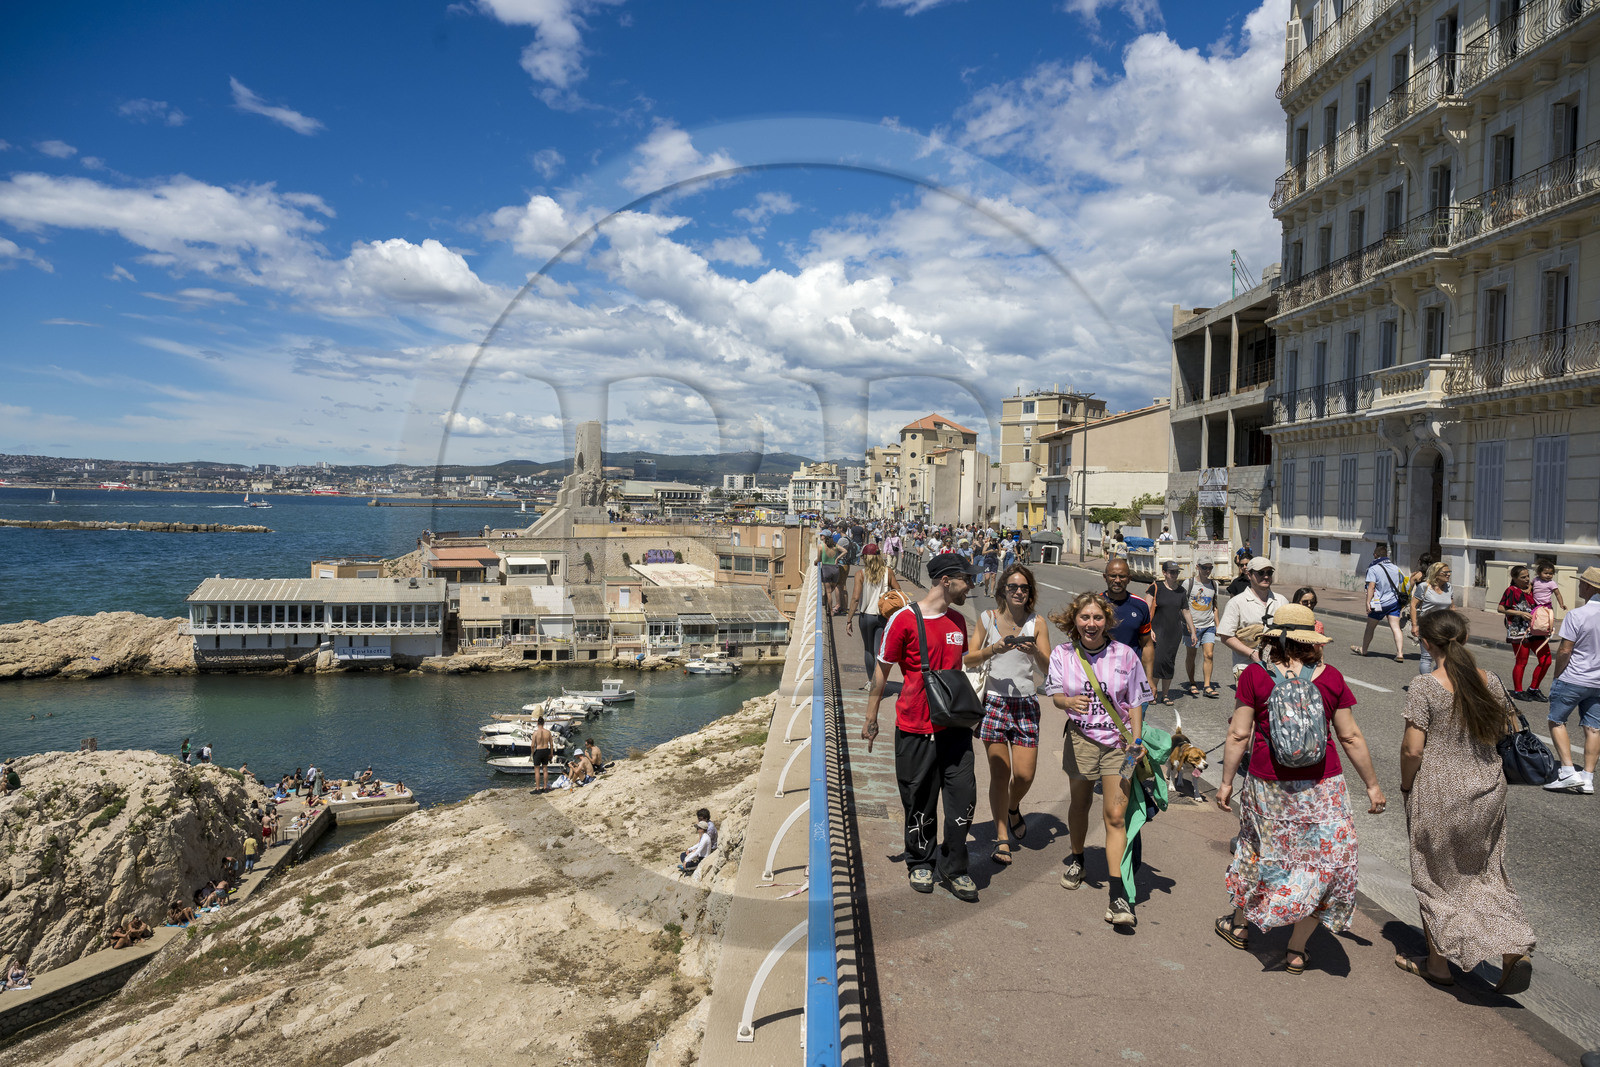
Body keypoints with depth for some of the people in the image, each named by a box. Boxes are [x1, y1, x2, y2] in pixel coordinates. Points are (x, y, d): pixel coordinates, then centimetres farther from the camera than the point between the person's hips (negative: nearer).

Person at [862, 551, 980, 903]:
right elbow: (882, 670, -3)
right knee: (920, 801, 7)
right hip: (915, 729, -5)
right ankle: (920, 863, 29)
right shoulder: (905, 619, -10)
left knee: (963, 797, 1)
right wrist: (871, 719, 0)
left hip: (955, 726, 5)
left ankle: (953, 869, 18)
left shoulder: (958, 620, 9)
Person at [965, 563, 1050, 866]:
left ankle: (1013, 807, 32)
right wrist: (992, 649, -14)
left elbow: (1047, 668, -1)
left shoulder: (1037, 623, 5)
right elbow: (968, 660, 3)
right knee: (999, 773, 0)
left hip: (1026, 703, 1)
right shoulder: (987, 618, 3)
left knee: (1024, 775, -2)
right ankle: (1002, 837, 14)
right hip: (994, 701, -1)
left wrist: (1034, 651, -21)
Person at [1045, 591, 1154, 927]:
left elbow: (1135, 702, 1)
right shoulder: (1063, 653, -3)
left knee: (1115, 816, -6)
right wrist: (1070, 702, -29)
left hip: (1118, 740, -1)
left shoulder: (1124, 654, -6)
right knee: (1081, 802, 19)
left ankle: (1118, 895, -4)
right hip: (1080, 737, 2)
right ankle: (1076, 859, 45)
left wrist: (1137, 739, -9)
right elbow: (1056, 694, -6)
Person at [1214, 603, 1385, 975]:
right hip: (1322, 787, 0)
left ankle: (1240, 924, 36)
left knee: (1261, 852, 20)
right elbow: (1350, 737, 1)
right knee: (1322, 860, 14)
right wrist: (1372, 785, 12)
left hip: (1267, 785, 0)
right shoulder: (1331, 678, -5)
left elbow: (1238, 735, -7)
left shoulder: (1254, 675, -8)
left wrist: (1226, 781, 3)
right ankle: (1297, 950, 20)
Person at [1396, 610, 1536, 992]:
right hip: (1488, 790, 5)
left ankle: (1438, 964, 25)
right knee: (1485, 874, 22)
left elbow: (1413, 750, -18)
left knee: (1436, 877, 12)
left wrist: (1406, 785, -2)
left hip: (1438, 795, -5)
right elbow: (1504, 732, 8)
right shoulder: (1489, 681, -3)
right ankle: (1514, 949, 7)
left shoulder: (1424, 687, -19)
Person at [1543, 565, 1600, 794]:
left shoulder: (1577, 615, -18)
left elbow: (1565, 651, -17)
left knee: (1557, 721, 7)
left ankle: (1568, 772, -2)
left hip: (1573, 679, -6)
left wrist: (1557, 676, -4)